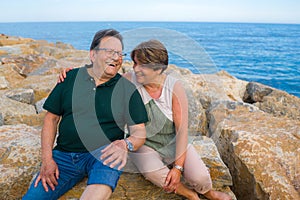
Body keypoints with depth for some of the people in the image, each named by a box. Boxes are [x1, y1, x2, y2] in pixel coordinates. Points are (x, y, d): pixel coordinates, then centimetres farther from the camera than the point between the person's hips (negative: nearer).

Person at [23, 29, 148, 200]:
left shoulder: (128, 88, 4)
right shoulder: (71, 78, 8)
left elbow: (139, 131, 1)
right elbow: (52, 118, 10)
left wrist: (125, 145, -23)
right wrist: (47, 159, -1)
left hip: (102, 154, -2)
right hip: (64, 155, 3)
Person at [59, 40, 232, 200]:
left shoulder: (174, 87, -14)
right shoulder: (130, 81, -10)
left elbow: (182, 129, -15)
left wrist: (178, 166, -19)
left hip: (173, 142, 0)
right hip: (143, 145, 1)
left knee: (200, 178, -21)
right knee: (153, 172, -32)